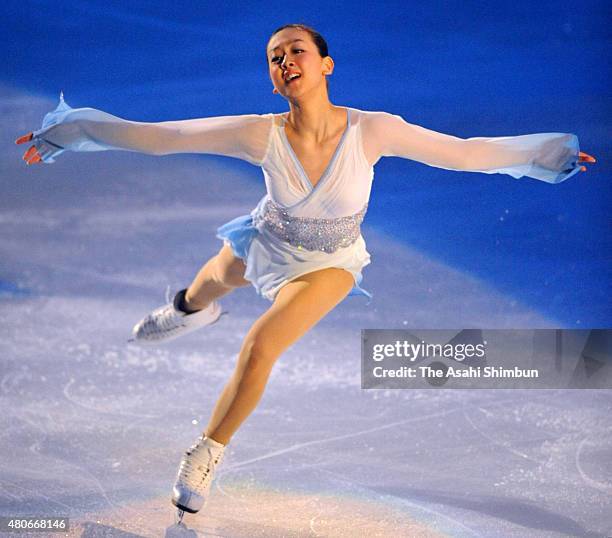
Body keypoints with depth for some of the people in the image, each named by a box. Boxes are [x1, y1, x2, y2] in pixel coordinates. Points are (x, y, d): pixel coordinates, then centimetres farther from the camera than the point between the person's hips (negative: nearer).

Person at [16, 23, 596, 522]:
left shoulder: (372, 130, -33)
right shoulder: (263, 134, -31)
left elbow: (464, 151, -21)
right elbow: (155, 136, -27)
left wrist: (553, 151, -17)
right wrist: (67, 132, -26)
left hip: (326, 264, -2)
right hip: (268, 241, 2)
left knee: (259, 347, -22)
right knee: (211, 283, 31)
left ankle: (206, 456, 4)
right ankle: (187, 310, 74)